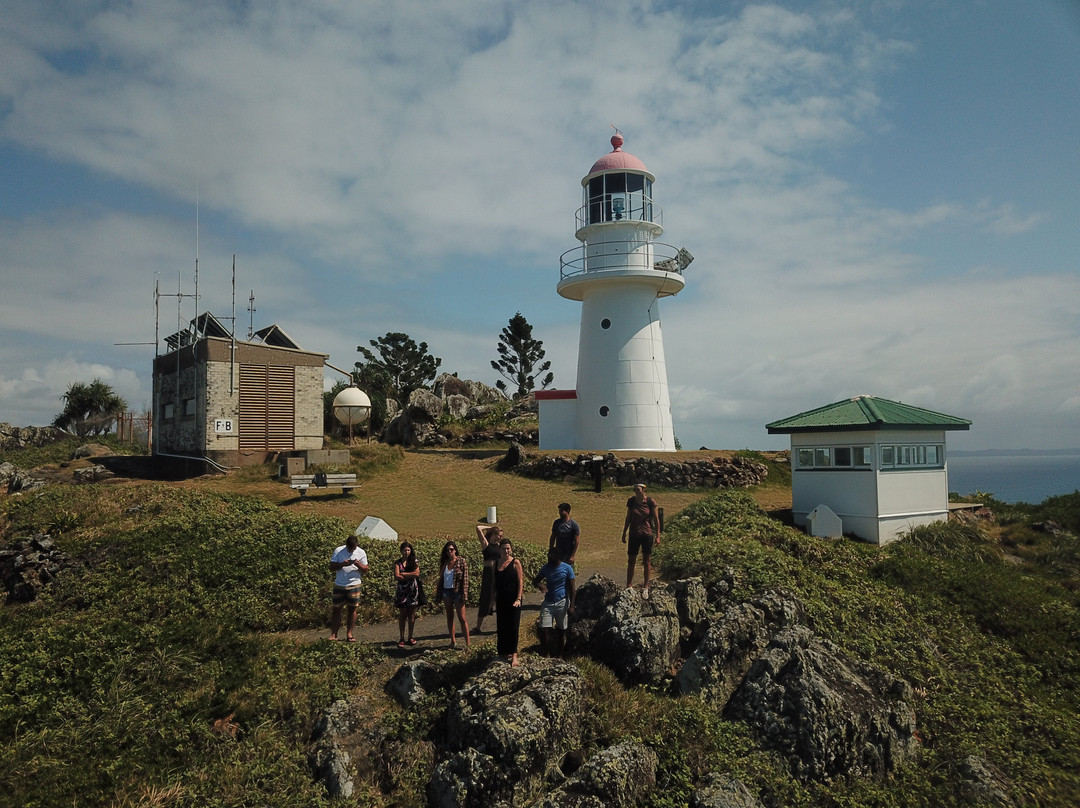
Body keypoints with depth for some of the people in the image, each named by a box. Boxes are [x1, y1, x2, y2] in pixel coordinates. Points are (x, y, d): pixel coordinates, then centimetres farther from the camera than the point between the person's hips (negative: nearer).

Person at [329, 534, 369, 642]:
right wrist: (343, 564, -23)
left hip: (354, 585, 1)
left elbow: (365, 569, 1)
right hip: (339, 585, -1)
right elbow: (331, 568, -7)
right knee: (336, 609, 3)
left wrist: (359, 565, -19)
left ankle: (349, 634, 12)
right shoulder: (338, 551, -5)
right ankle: (333, 634, 10)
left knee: (352, 609, 4)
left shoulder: (361, 553, -1)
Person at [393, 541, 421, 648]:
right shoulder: (398, 563, 2)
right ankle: (401, 638, 6)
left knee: (412, 614, 5)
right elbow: (397, 577, -13)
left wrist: (403, 574, -11)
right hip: (402, 591, -1)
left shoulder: (414, 561, 6)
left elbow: (417, 573, -11)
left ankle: (410, 637, 15)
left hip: (413, 591, 1)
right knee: (402, 615, 0)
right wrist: (411, 575, -10)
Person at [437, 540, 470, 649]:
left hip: (457, 591, -5)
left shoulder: (461, 561, -6)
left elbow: (465, 578, -8)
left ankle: (467, 643, -1)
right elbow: (441, 578, 13)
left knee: (462, 618, -4)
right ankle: (453, 641, 18)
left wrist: (464, 594, -13)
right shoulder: (444, 562, 7)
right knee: (449, 617, 10)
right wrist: (439, 594, 9)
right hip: (446, 591, 5)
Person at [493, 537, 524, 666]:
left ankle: (514, 655, -6)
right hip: (501, 600, 5)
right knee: (501, 627, 9)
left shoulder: (515, 563, -5)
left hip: (513, 600, -5)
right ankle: (505, 652, 21)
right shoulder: (496, 564, 8)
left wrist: (518, 599, -15)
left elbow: (520, 582, -7)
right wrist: (492, 600, 12)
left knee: (513, 626, -7)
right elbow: (494, 583, 14)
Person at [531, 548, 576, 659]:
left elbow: (572, 588, -4)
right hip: (548, 603, 3)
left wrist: (571, 606, -9)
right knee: (544, 629, -6)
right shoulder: (545, 568, 4)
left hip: (562, 603, -2)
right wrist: (540, 586, -16)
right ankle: (546, 655, 10)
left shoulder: (567, 568, -6)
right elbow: (535, 581, 9)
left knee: (562, 630, 7)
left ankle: (559, 656, 22)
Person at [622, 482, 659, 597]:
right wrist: (624, 533, 10)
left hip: (647, 534, -2)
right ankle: (629, 586, 18)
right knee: (631, 561, 6)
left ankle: (646, 587, 19)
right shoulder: (631, 501, -2)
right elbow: (628, 518, 8)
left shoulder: (650, 502, -9)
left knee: (646, 561, 7)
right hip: (634, 535, 2)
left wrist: (657, 536, -2)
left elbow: (656, 519, -2)